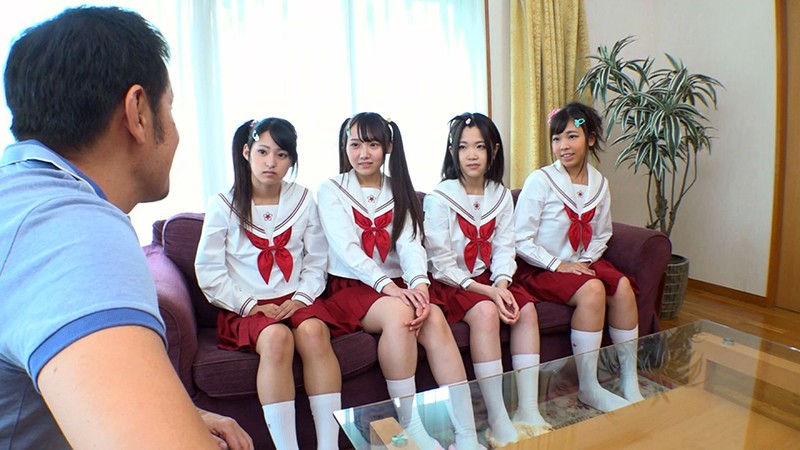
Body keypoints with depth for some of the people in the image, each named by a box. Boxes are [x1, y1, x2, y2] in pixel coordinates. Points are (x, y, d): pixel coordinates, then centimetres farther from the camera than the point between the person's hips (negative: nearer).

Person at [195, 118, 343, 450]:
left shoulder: (303, 199, 8)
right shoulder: (223, 205, 2)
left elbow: (317, 261, 8)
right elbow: (209, 272, -1)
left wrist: (301, 298, -7)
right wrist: (252, 306, -10)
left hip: (296, 300, 2)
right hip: (245, 307, -1)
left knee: (314, 331, -30)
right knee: (277, 337, -33)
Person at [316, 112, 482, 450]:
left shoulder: (399, 191, 12)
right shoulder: (331, 190, 2)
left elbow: (410, 243, -4)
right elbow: (346, 249, -13)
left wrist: (419, 283, -25)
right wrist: (386, 285, -28)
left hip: (396, 285, 3)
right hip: (350, 287, -3)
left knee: (435, 318, -27)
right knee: (399, 313, -33)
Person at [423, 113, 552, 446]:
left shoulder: (501, 196, 4)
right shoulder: (439, 199, -13)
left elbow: (504, 249, -1)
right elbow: (442, 265, -15)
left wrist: (501, 284, -20)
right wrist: (486, 292, -21)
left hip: (489, 281, 6)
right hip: (450, 283, -5)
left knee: (526, 308, -17)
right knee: (485, 311, -30)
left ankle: (528, 410, -11)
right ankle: (498, 419, -23)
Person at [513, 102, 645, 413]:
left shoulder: (599, 184, 6)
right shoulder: (540, 181, -11)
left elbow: (601, 235, 17)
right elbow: (521, 240, -13)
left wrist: (585, 261, -1)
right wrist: (559, 265, -17)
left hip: (581, 263, 6)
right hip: (541, 269, -5)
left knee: (622, 286, -21)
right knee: (592, 290, -29)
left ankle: (630, 381, -7)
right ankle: (589, 389, -17)